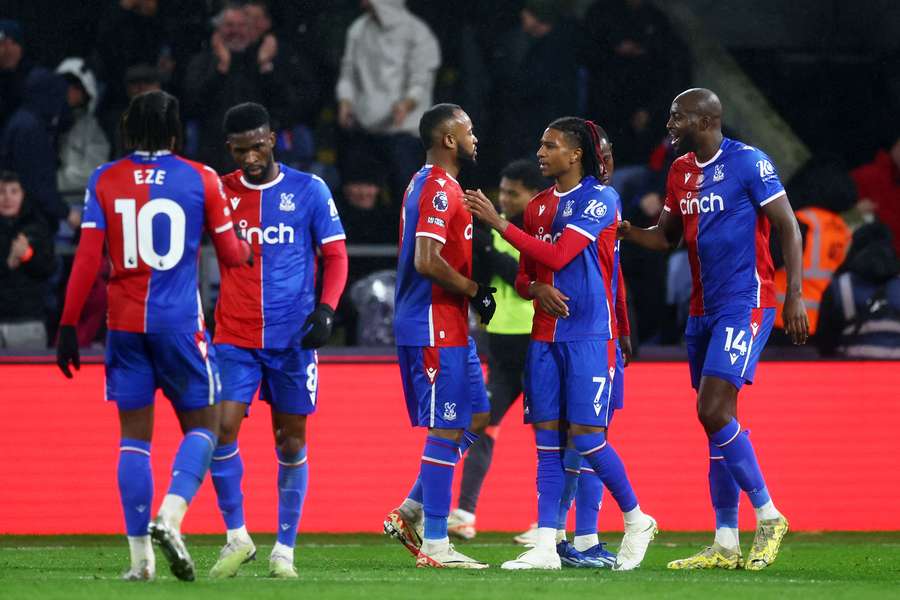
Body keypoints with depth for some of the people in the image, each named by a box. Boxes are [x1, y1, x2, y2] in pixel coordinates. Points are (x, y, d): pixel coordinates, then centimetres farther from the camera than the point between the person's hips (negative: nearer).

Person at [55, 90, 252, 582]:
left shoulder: (105, 181, 2)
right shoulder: (201, 179, -1)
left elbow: (87, 258, -3)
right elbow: (231, 254, 6)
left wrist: (68, 324, 1)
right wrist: (248, 250, 29)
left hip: (125, 323, 2)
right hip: (180, 321, -2)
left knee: (134, 436, 8)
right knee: (201, 425, 10)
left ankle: (140, 556, 3)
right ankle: (171, 515, -16)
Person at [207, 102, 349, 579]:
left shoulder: (308, 190, 1)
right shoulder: (218, 192, 5)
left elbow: (335, 254, 4)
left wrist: (326, 309, -11)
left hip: (293, 338, -1)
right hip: (234, 338, 1)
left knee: (291, 441, 3)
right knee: (221, 431, -12)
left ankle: (285, 549, 13)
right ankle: (237, 538, 4)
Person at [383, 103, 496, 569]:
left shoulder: (425, 184, 17)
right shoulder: (440, 190, -16)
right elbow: (427, 261, -26)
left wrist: (472, 289, 14)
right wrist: (474, 291, -14)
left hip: (446, 327, 10)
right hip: (437, 328, -10)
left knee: (475, 417, 15)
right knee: (446, 430, -6)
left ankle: (409, 512, 15)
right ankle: (434, 544, -2)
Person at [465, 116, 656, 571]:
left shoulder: (600, 198, -8)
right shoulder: (539, 206, 14)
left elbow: (558, 255, -18)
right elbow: (523, 277, 18)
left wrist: (498, 223, -18)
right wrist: (537, 289, -6)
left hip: (588, 334, -7)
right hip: (545, 335, 7)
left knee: (585, 435, -9)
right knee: (547, 438, 0)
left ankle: (636, 520, 11)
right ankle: (545, 546, -2)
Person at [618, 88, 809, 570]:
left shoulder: (748, 163, -11)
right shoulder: (680, 172, 12)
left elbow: (788, 228, -10)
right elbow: (666, 237, 20)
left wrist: (795, 296, -16)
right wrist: (622, 229, 1)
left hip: (745, 304, -8)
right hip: (703, 309, 8)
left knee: (715, 411, -17)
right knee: (716, 420, 7)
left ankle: (769, 517, -4)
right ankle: (725, 544, 11)